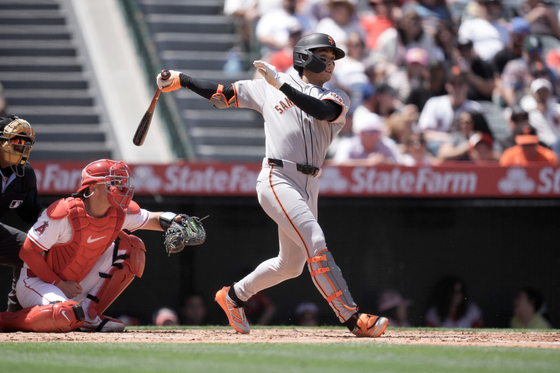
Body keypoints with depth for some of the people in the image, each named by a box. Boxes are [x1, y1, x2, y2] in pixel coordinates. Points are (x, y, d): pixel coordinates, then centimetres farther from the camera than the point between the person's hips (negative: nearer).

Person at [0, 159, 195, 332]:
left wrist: (173, 220, -15)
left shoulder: (120, 212, -6)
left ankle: (89, 313, -4)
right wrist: (59, 284, -19)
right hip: (37, 281, -7)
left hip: (77, 285, 7)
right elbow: (27, 251, -21)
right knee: (67, 315, -39)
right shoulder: (64, 213, -25)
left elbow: (151, 219, 10)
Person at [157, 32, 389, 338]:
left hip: (308, 187, 6)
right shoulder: (268, 88, 8)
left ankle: (234, 296, 37)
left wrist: (282, 84, -21)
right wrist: (180, 80, 14)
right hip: (278, 180, -5)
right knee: (315, 243, -21)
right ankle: (354, 319, -26)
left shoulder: (337, 99, 10)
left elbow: (323, 111, -14)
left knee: (291, 265, 14)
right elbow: (222, 94, 17)